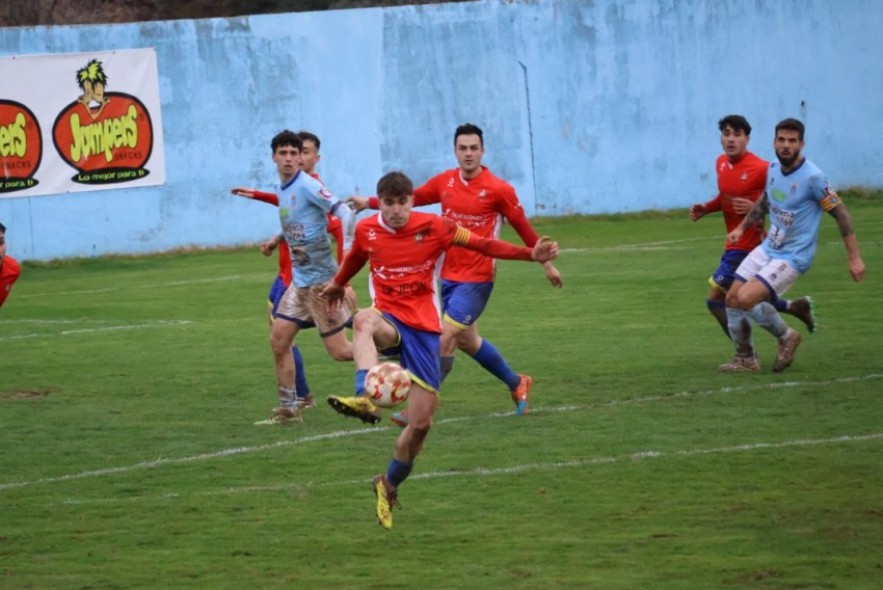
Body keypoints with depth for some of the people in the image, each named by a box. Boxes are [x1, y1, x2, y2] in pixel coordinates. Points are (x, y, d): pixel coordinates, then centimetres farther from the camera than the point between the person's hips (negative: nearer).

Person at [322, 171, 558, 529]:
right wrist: (338, 284, 42)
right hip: (389, 318, 0)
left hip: (424, 328, 0)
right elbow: (356, 258, 24)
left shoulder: (433, 227, -5)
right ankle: (364, 398, -65)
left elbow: (482, 245, 0)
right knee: (364, 321, -41)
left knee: (421, 423, -3)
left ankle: (389, 485, 23)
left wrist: (531, 255, -9)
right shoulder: (367, 230, 1)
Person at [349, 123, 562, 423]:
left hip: (477, 279, -6)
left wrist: (546, 263, 5)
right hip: (448, 275, 6)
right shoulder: (444, 182, 2)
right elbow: (411, 198, 16)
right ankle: (517, 384, 38)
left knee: (445, 337, -13)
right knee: (467, 341, 17)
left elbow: (523, 228, -1)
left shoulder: (499, 189, -11)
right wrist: (369, 202, 11)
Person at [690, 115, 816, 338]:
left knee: (715, 299, -9)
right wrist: (706, 208, 4)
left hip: (747, 246, -8)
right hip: (734, 242, 8)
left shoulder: (761, 169, -18)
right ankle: (796, 307, 35)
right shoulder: (721, 163, 5)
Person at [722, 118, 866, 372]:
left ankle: (786, 336, 4)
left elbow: (840, 214, -16)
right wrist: (742, 227, 18)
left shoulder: (812, 177, -21)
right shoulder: (773, 169, 1)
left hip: (793, 256, -7)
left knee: (746, 299, -21)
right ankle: (745, 359, 21)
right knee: (732, 298, 4)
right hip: (768, 248, 7)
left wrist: (854, 257, -16)